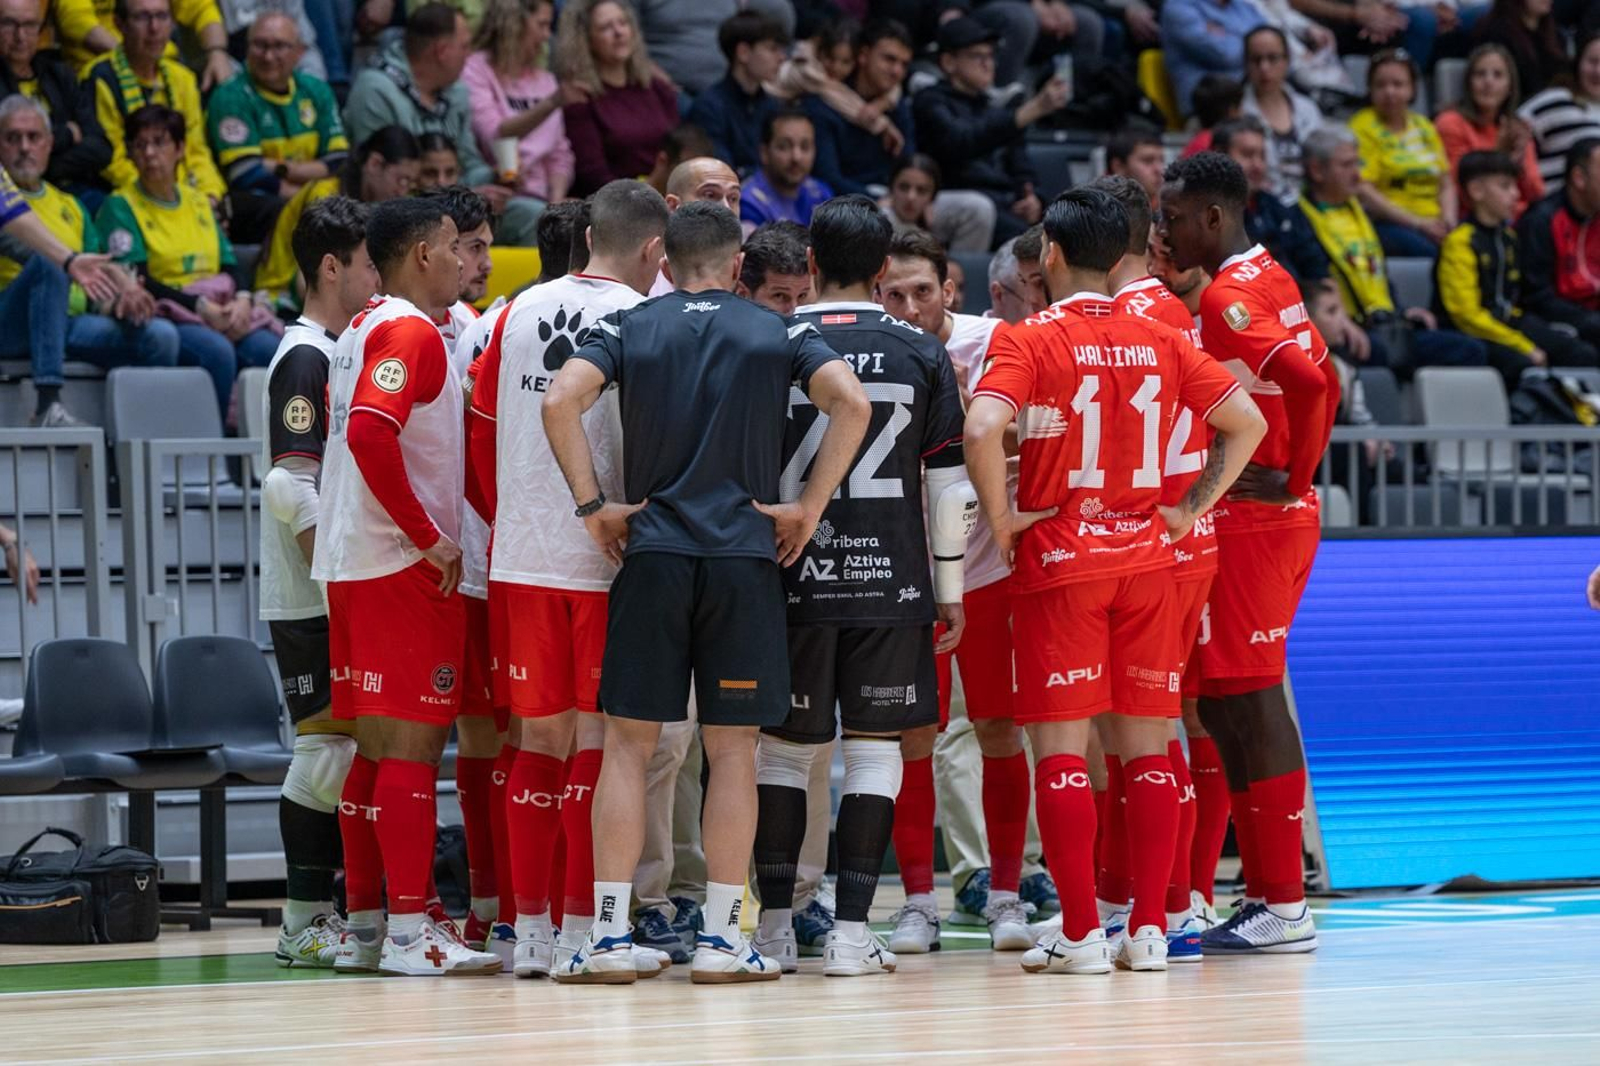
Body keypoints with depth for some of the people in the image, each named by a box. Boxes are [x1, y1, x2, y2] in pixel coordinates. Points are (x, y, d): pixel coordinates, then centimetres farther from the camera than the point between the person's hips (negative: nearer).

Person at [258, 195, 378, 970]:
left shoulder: (343, 352, 17)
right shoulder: (306, 359, -12)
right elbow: (293, 486, -19)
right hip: (314, 602, -9)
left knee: (346, 748, 9)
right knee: (325, 746, -8)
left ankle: (328, 912, 13)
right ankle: (305, 924, -4)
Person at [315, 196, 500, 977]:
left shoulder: (362, 330, 18)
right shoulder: (410, 331, -11)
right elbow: (370, 432, -24)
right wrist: (429, 538, -19)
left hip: (352, 561, 10)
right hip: (404, 564, -10)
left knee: (376, 747, 11)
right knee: (413, 741, -9)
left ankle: (362, 925, 13)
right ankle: (409, 931, -11)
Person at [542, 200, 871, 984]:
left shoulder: (630, 328, 8)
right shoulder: (778, 332, 7)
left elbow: (560, 401, -9)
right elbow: (852, 403, -8)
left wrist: (593, 507, -2)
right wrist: (807, 509, -3)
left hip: (653, 554, 0)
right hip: (747, 556, 0)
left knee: (628, 742, 5)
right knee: (732, 749, 5)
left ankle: (609, 935, 0)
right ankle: (720, 939, 3)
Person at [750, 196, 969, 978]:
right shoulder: (921, 354, 2)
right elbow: (950, 482, 2)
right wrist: (950, 589, 10)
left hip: (792, 581, 0)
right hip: (891, 582, 0)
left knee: (783, 745, 11)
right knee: (874, 746, 5)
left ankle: (775, 928, 10)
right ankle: (851, 933, -1)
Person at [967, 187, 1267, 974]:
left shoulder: (1032, 341, -7)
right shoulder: (1159, 342, 6)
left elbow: (983, 428, -23)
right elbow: (1247, 422, 4)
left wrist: (1000, 518, -11)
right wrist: (1193, 508, 7)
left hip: (1059, 559, -4)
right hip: (1145, 556, 4)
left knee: (1059, 747, -1)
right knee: (1146, 746, 7)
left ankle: (1079, 933, -5)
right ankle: (1149, 928, 5)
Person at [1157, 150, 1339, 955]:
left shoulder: (1229, 295, -15)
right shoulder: (1272, 280, 15)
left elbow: (1309, 382, -28)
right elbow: (1324, 382, 21)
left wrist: (1288, 481, -18)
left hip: (1250, 521, -10)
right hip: (1281, 519, 10)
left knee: (1248, 706, -8)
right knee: (1228, 706, 12)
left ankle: (1284, 906, -7)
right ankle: (1267, 893, 15)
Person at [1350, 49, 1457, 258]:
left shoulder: (1424, 127, 22)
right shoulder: (1364, 128, 3)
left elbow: (1446, 184, 21)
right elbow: (1363, 191, -8)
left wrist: (1448, 219, -1)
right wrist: (1417, 223, -12)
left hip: (1433, 221, 6)